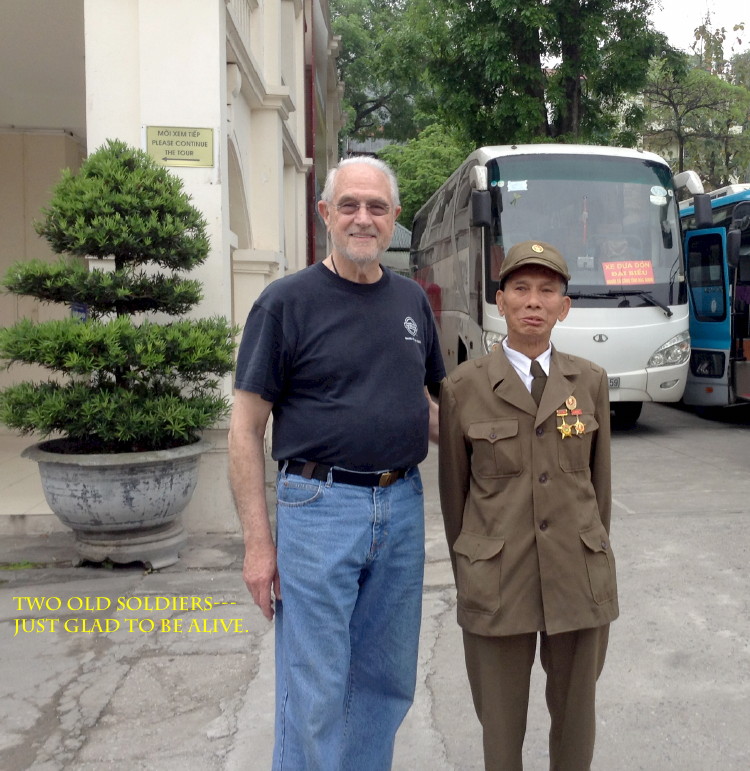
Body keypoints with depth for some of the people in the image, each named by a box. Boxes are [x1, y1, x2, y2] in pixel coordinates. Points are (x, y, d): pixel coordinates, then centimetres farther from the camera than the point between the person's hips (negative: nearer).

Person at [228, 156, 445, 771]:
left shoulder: (412, 300, 9)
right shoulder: (287, 301, -6)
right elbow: (246, 427, -7)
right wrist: (258, 542, -10)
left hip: (402, 505, 5)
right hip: (320, 507, -5)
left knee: (387, 683, 17)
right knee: (314, 695, 5)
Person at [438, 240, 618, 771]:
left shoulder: (590, 381, 1)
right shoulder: (464, 387, -5)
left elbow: (599, 480, 9)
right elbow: (453, 489, 3)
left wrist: (595, 563, 12)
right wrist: (469, 574, 9)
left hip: (579, 581, 2)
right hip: (496, 583, -2)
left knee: (575, 717, 17)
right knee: (501, 724, 11)